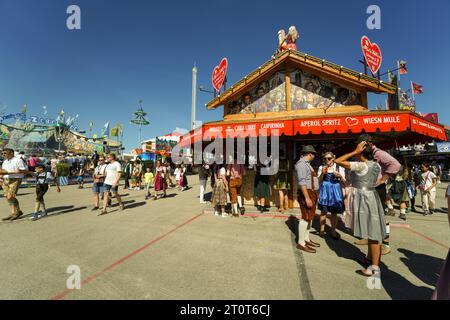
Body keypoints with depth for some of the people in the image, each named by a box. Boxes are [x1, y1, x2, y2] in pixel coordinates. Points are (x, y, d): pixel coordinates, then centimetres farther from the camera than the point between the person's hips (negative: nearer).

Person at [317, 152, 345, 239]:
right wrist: (323, 173, -12)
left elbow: (343, 181, 5)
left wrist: (339, 175, -15)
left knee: (334, 212, 6)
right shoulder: (322, 167, 5)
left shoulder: (339, 167, 4)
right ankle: (322, 229, 14)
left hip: (335, 191, 0)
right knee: (323, 211, 1)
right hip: (324, 190, 0)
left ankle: (333, 231, 19)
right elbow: (319, 181, 4)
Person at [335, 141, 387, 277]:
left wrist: (355, 152, -16)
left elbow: (338, 161, -21)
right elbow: (378, 181, 14)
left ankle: (375, 267, 7)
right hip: (372, 197, 9)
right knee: (372, 230, 18)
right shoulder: (376, 166, 7)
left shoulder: (360, 166, -19)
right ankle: (370, 258, 34)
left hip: (363, 198, -9)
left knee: (372, 232, -3)